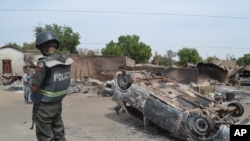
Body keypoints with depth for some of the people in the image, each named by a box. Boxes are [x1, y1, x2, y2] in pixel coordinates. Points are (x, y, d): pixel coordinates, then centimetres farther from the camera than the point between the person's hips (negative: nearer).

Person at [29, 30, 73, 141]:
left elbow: (34, 88, -21)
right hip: (58, 104, 7)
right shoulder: (66, 61, -2)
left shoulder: (44, 63, -22)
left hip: (43, 106, -6)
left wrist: (30, 82, 1)